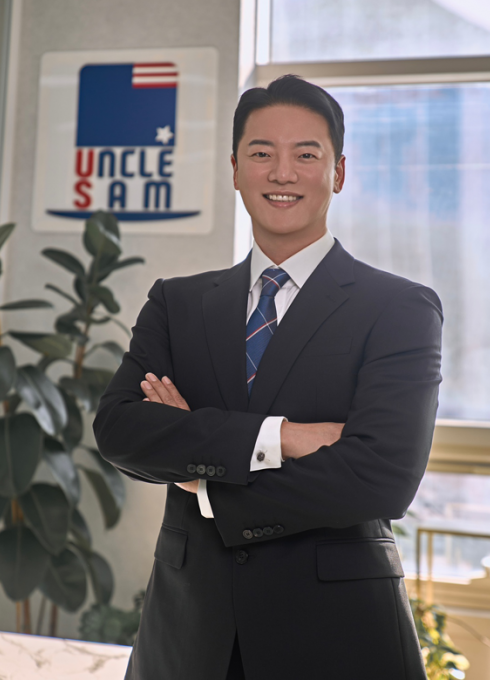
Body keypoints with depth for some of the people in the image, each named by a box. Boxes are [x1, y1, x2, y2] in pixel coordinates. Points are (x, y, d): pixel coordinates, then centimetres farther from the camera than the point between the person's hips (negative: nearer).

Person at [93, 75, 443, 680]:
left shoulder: (401, 309, -7)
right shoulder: (176, 303, 5)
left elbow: (382, 480, -18)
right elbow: (116, 428, -9)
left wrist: (206, 483, -10)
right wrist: (273, 436, -21)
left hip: (334, 631, -2)